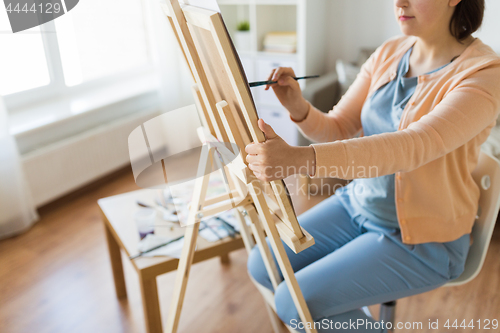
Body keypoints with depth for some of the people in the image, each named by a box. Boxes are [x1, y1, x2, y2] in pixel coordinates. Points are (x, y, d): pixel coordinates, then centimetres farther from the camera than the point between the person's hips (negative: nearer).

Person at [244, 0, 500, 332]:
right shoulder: (389, 52, 0)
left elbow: (414, 146, -37)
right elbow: (337, 129, -1)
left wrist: (300, 158, -49)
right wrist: (299, 107, -23)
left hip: (421, 240, -6)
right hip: (358, 202, 7)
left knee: (295, 303, -16)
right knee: (262, 266, 2)